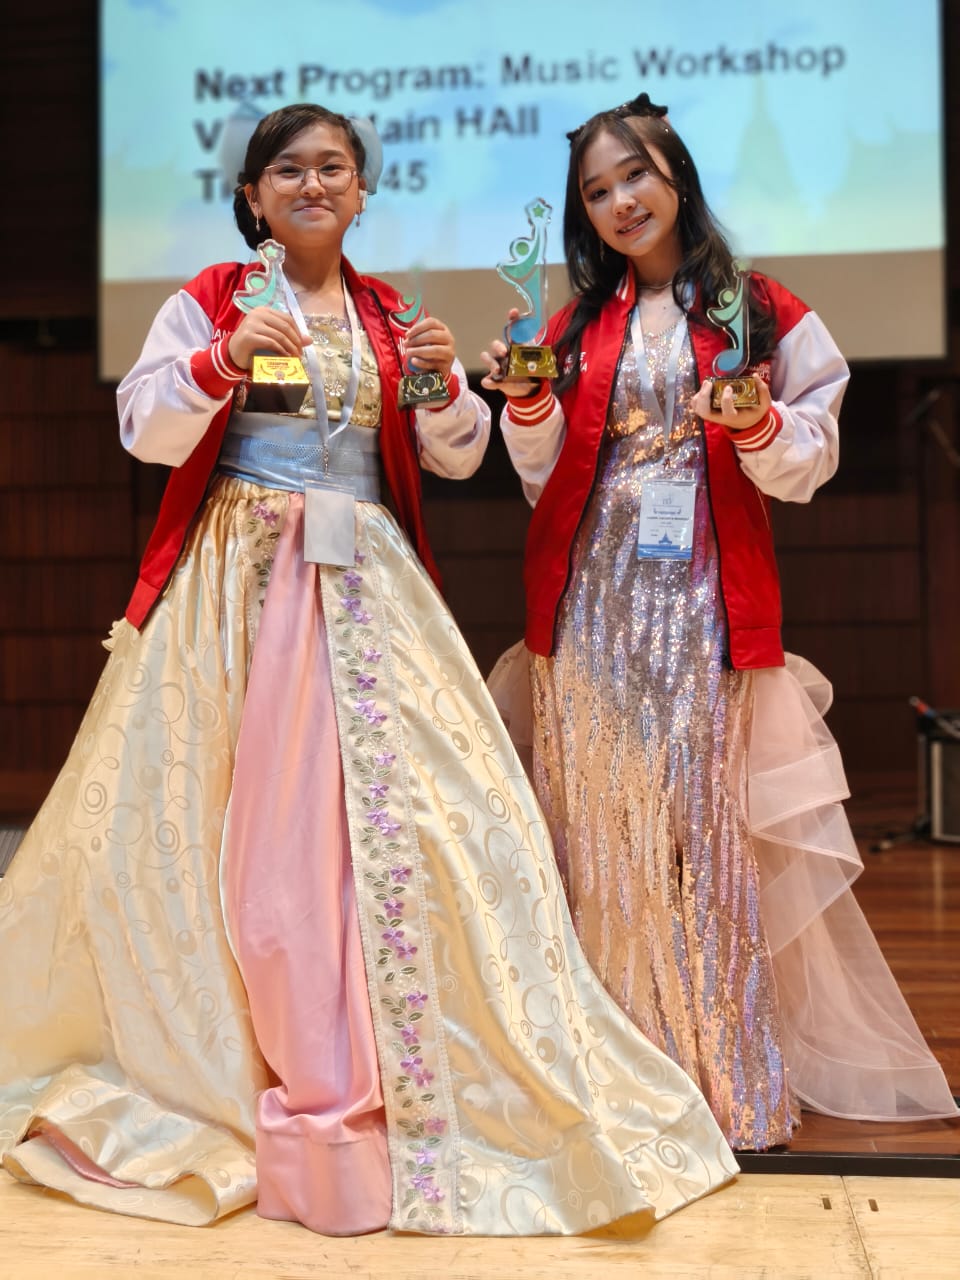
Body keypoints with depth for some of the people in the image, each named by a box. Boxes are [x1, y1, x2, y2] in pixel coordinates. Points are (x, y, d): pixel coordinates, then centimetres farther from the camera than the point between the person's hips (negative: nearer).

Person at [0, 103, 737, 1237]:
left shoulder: (390, 316, 15)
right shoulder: (210, 301, 6)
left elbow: (458, 459, 10)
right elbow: (144, 431, -5)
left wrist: (441, 385, -10)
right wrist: (225, 358, -20)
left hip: (365, 585, 2)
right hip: (240, 579, -2)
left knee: (394, 805, -5)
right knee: (252, 816, -3)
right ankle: (303, 1082, 12)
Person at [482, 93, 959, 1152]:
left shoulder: (764, 315, 5)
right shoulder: (577, 325, 13)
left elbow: (805, 468, 2)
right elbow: (544, 476, 11)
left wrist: (759, 427, -17)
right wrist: (526, 405, -6)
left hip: (705, 602, -3)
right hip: (593, 604, 3)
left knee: (703, 824, -3)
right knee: (604, 826, 4)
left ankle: (725, 1075, 7)